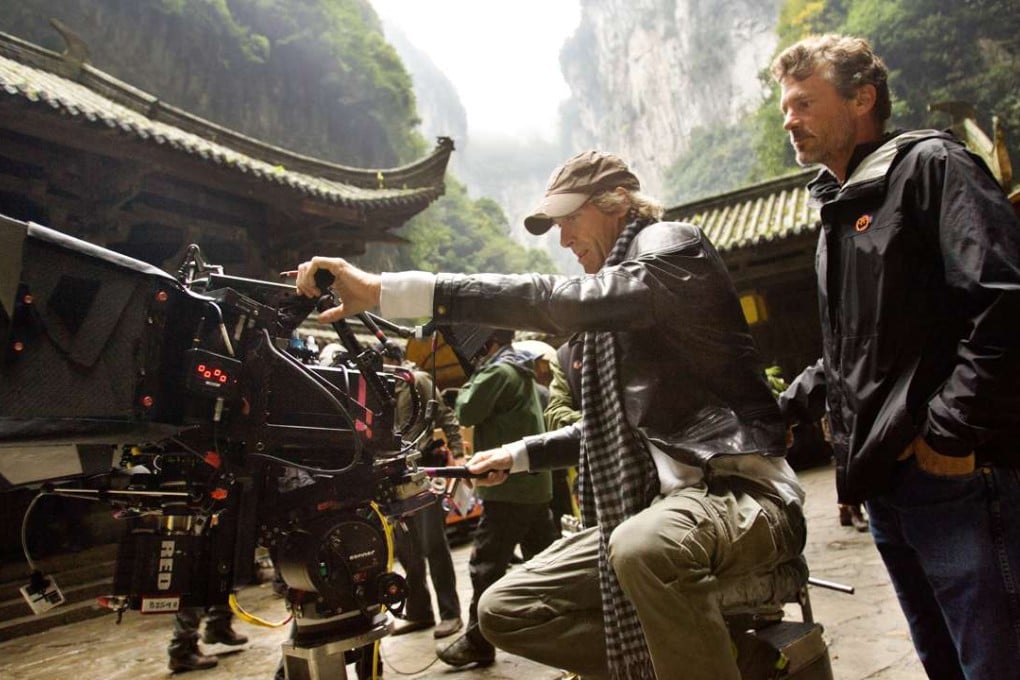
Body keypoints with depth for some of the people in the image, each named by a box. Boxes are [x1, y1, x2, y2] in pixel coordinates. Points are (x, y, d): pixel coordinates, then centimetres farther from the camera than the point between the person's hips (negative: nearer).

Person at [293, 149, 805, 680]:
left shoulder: (672, 245, -6)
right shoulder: (615, 288, 21)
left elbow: (568, 301, -28)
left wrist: (387, 290, -32)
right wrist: (519, 455, 21)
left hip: (740, 487, -9)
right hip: (657, 497, 9)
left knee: (642, 547, -42)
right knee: (505, 611, 1)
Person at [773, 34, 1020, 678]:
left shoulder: (930, 165, -4)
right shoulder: (839, 207, 20)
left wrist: (946, 431, -18)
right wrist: (789, 403, 16)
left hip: (959, 474, -8)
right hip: (886, 477, 8)